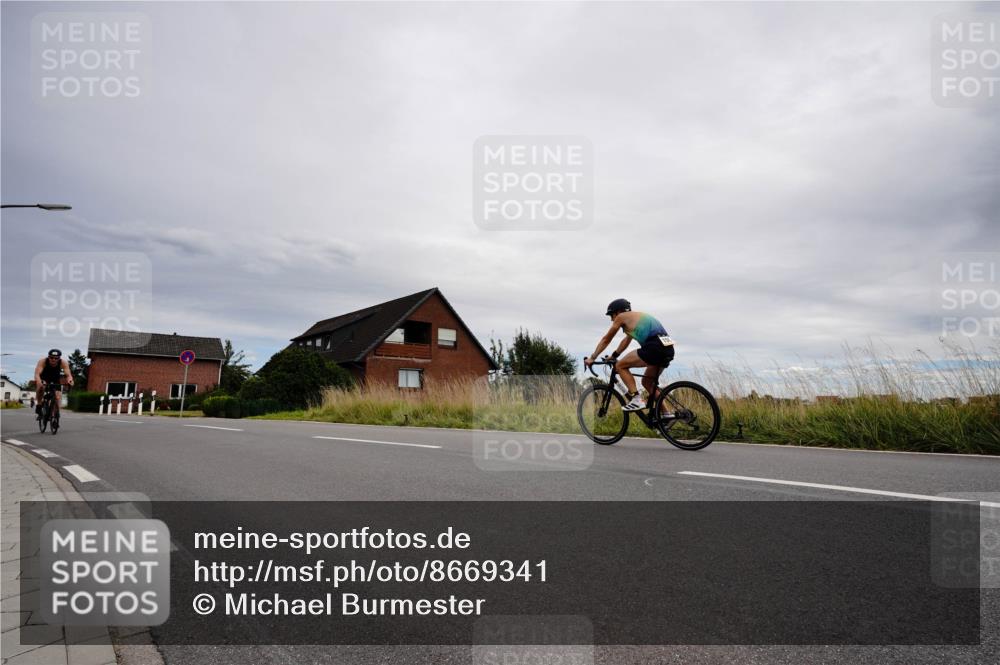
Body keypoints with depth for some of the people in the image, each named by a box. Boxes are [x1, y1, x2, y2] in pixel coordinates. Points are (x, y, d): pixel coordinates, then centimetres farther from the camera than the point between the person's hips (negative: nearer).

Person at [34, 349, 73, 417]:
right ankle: (38, 404, -13)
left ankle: (55, 413, 7)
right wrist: (38, 381, -64)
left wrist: (69, 380, -63)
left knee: (57, 398, -12)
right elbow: (37, 374, -43)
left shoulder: (63, 363, -30)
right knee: (41, 387, -34)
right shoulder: (42, 361, -32)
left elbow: (68, 374, -40)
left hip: (56, 379, 1)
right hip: (44, 378, -1)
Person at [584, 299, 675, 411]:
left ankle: (636, 399, -6)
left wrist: (592, 358, 21)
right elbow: (626, 341, 42)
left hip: (654, 347, -9)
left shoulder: (622, 317, 8)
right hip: (668, 349, 9)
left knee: (621, 366, 4)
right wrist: (613, 356, 47)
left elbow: (606, 340, 14)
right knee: (647, 382, 23)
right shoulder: (636, 317, 31)